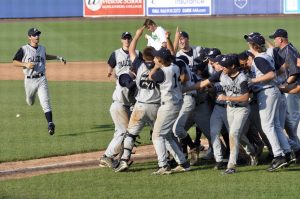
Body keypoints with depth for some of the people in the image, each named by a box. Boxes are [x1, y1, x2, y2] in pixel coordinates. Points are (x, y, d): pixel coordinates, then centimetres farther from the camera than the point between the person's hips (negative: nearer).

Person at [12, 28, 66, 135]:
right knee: (30, 102, 17)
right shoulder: (24, 49, -7)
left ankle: (50, 124, -23)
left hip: (41, 79, 1)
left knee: (45, 102, -14)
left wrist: (58, 57, 26)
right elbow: (14, 62, -8)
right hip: (29, 81, -1)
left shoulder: (42, 48, 9)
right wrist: (26, 64, -23)